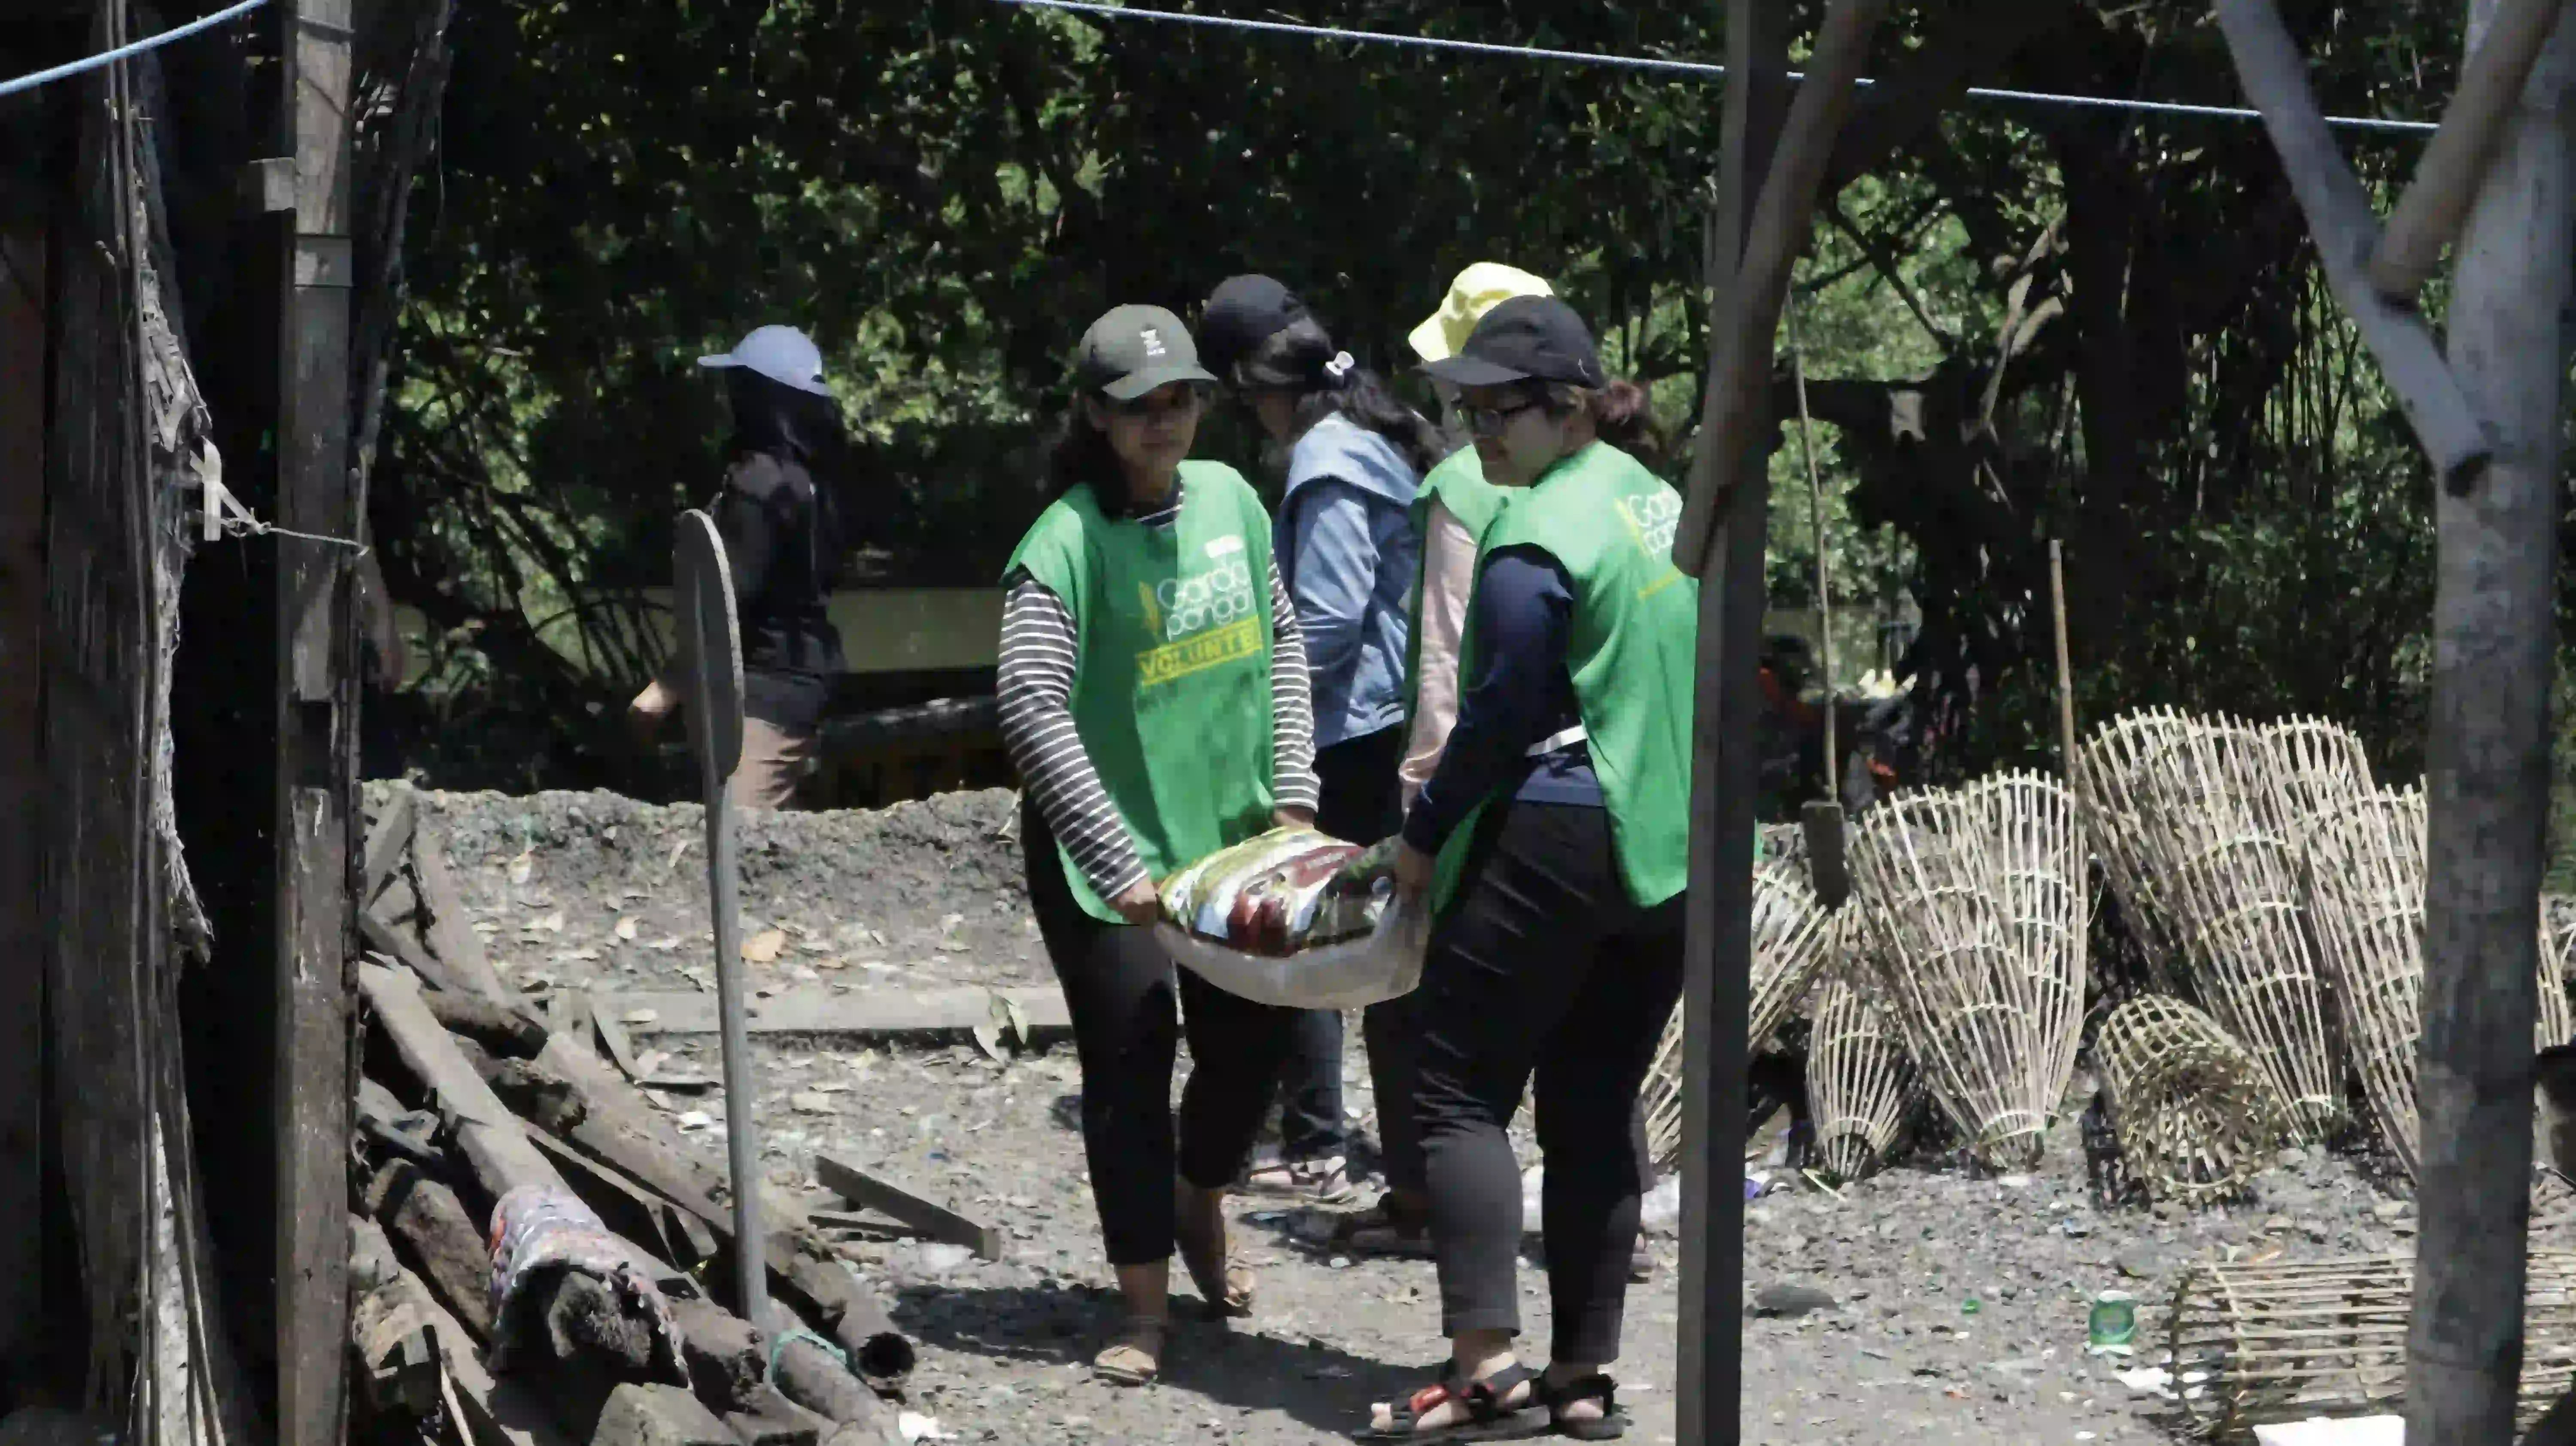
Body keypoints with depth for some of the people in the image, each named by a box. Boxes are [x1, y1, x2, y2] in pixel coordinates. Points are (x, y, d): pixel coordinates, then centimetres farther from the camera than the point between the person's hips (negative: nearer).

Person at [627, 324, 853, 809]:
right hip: (798, 678, 10)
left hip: (763, 688, -10)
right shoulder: (811, 476, 12)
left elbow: (733, 601, -20)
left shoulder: (761, 479, -16)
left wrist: (664, 691, -17)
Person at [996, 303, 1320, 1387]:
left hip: (1230, 828, 6)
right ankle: (1145, 1305, 6)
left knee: (1252, 1034, 13)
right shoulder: (1065, 543, -19)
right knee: (1129, 1063, -5)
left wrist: (1291, 792, 4)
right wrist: (1118, 862, -26)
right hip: (1104, 852, -6)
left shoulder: (1228, 500, 0)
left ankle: (1199, 1207, 42)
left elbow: (1283, 644, 11)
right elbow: (1033, 710, -24)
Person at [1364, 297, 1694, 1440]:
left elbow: (1501, 714, -14)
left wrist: (1427, 834, -3)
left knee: (1461, 1091, -3)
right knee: (1598, 1107, 11)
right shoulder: (1659, 503, 13)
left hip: (1555, 842, -8)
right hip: (1674, 851, 8)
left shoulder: (1535, 536, -14)